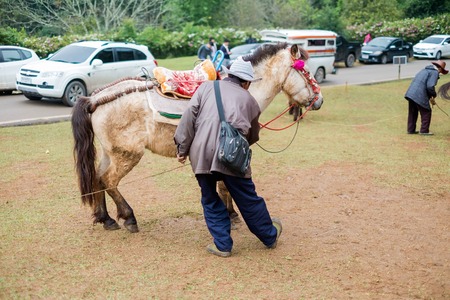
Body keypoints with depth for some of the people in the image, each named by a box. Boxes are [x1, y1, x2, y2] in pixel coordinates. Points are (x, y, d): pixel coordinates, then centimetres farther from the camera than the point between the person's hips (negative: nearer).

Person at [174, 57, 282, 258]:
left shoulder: (206, 87, 15)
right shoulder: (249, 100, 16)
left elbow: (189, 117, 4)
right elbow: (253, 136, 25)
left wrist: (182, 148, 7)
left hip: (201, 154, 1)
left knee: (210, 200, 18)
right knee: (248, 199, 15)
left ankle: (223, 245, 21)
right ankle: (270, 236, 35)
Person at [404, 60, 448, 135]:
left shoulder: (425, 70, 24)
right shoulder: (435, 72, -3)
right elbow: (430, 86, -15)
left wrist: (430, 97, 23)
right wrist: (434, 95, 3)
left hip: (410, 93, 8)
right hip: (419, 95, -8)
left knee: (412, 112, 18)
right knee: (426, 112, 6)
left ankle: (411, 130, 24)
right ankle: (424, 130, 7)